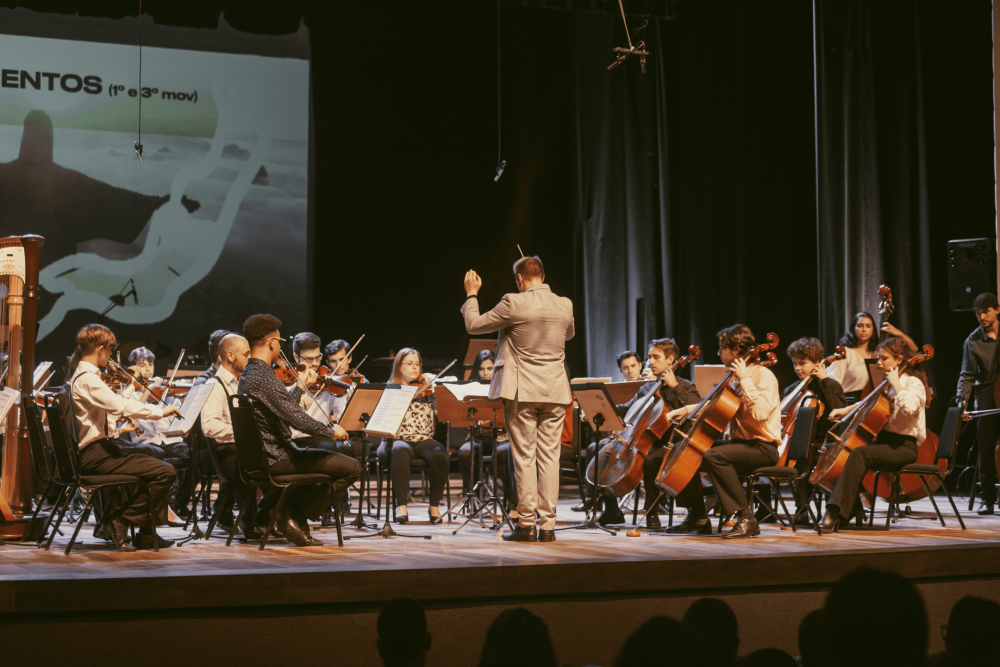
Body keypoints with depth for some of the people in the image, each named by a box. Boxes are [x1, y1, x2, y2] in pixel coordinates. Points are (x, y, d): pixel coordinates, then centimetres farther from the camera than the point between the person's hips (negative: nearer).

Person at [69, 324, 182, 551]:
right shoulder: (87, 379, -17)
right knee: (165, 472, -19)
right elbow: (120, 405, -27)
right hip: (95, 456, -11)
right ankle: (120, 522, -8)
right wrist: (160, 411, -20)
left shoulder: (80, 377, 16)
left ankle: (147, 535, 18)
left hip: (91, 453, 11)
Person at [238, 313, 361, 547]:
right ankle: (294, 514, -1)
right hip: (277, 459, -10)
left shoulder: (247, 375, 11)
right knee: (352, 468, -10)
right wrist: (331, 432, -14)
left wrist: (301, 385, 29)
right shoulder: (263, 377, -21)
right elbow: (298, 419, -27)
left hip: (261, 455, 10)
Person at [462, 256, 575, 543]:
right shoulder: (565, 305, 4)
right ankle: (548, 525, 5)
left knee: (524, 458, 1)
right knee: (549, 457, 5)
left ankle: (527, 524, 2)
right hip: (555, 391, 4)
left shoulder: (514, 304, -11)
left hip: (522, 391, -4)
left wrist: (471, 294, 13)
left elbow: (473, 325, -3)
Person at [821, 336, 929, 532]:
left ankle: (836, 513, -39)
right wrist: (846, 410, 15)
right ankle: (855, 511, -11)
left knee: (860, 454, -33)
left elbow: (910, 406, -29)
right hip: (885, 440, 8)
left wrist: (895, 383, -17)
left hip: (904, 446, -8)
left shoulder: (913, 383, -6)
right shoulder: (887, 384, 17)